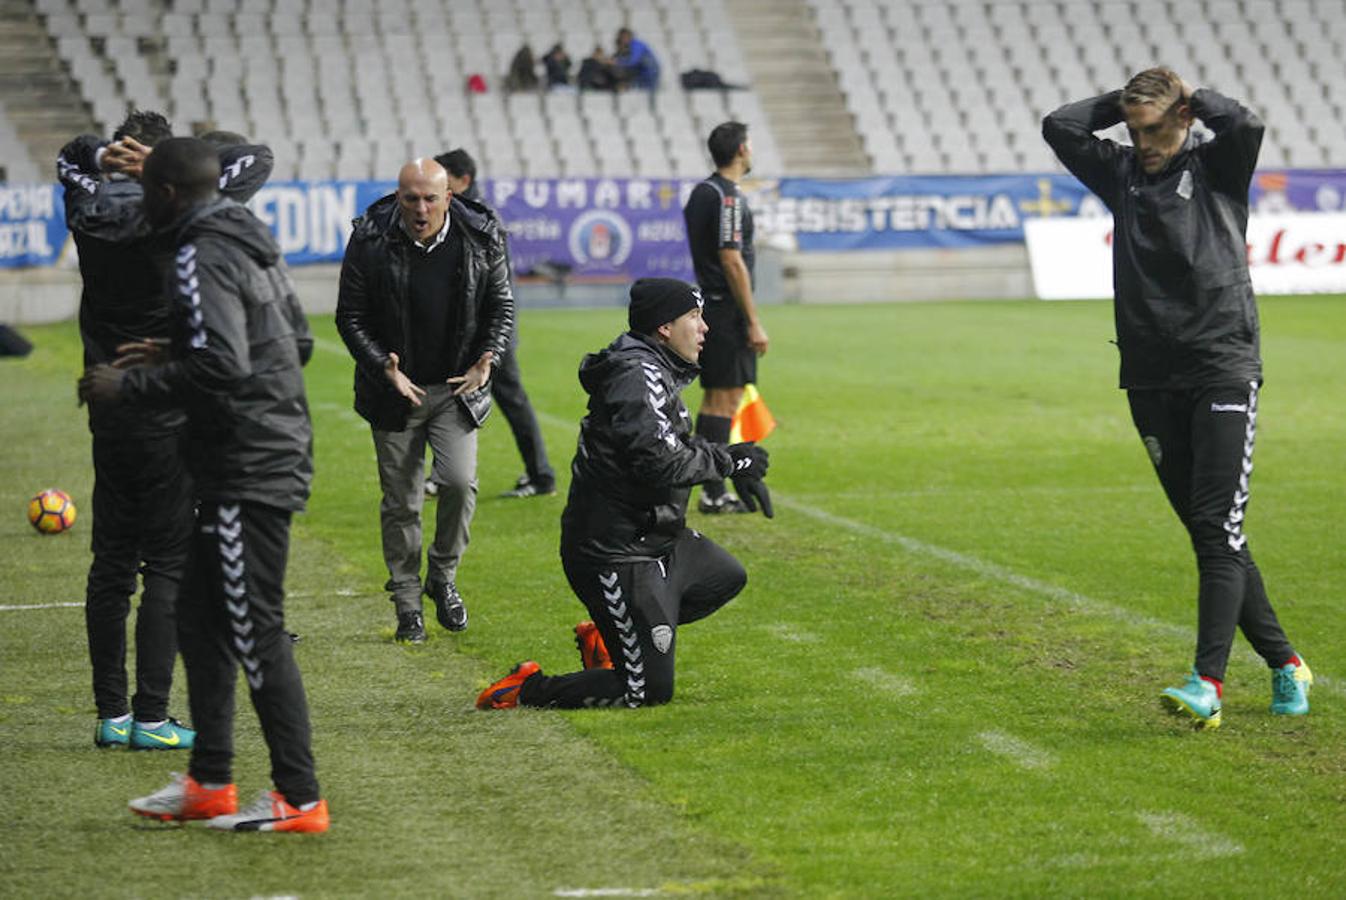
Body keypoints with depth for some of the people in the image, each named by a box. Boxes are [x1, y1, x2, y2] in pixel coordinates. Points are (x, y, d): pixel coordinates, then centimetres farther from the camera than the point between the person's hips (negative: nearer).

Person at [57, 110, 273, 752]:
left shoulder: (89, 208, 1)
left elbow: (70, 157, 23)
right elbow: (256, 160, -7)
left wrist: (105, 154, 2)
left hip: (107, 406, 5)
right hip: (168, 415, -5)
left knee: (111, 562, 10)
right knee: (168, 564, -2)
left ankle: (111, 714, 14)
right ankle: (150, 717, -5)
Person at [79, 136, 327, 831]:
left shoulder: (201, 259, -16)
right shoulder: (253, 244, 15)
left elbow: (219, 369, -25)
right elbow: (298, 343, 21)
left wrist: (130, 386, -13)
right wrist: (174, 359, 20)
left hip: (247, 472, -10)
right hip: (276, 454, 10)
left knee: (254, 630, -6)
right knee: (199, 617, 16)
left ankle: (299, 799, -2)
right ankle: (209, 783, 22)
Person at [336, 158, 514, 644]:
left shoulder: (480, 238, -6)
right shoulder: (370, 241, -10)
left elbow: (501, 306, 7)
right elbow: (350, 317, -3)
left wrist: (487, 359, -8)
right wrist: (384, 367, -16)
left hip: (456, 387, 1)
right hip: (396, 388, 0)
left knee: (459, 480, -16)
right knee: (401, 502, 3)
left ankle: (443, 576, 9)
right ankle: (407, 606, 16)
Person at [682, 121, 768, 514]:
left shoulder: (701, 192, 14)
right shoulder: (727, 197, -15)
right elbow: (732, 261, -19)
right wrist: (754, 323, -17)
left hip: (709, 305, 10)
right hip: (728, 311, -10)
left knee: (713, 399, 12)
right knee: (726, 400, -7)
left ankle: (710, 490, 14)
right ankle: (714, 494, -8)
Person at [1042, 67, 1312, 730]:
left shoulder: (1216, 167, 4)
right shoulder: (1122, 174, 15)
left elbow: (1247, 126, -16)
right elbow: (1059, 126, 8)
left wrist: (1192, 96, 0)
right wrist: (1125, 103, 9)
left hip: (1223, 370, -5)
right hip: (1152, 380, 5)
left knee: (1219, 528, -13)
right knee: (1207, 534, 5)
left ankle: (1208, 681, -20)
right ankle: (1283, 664, 16)